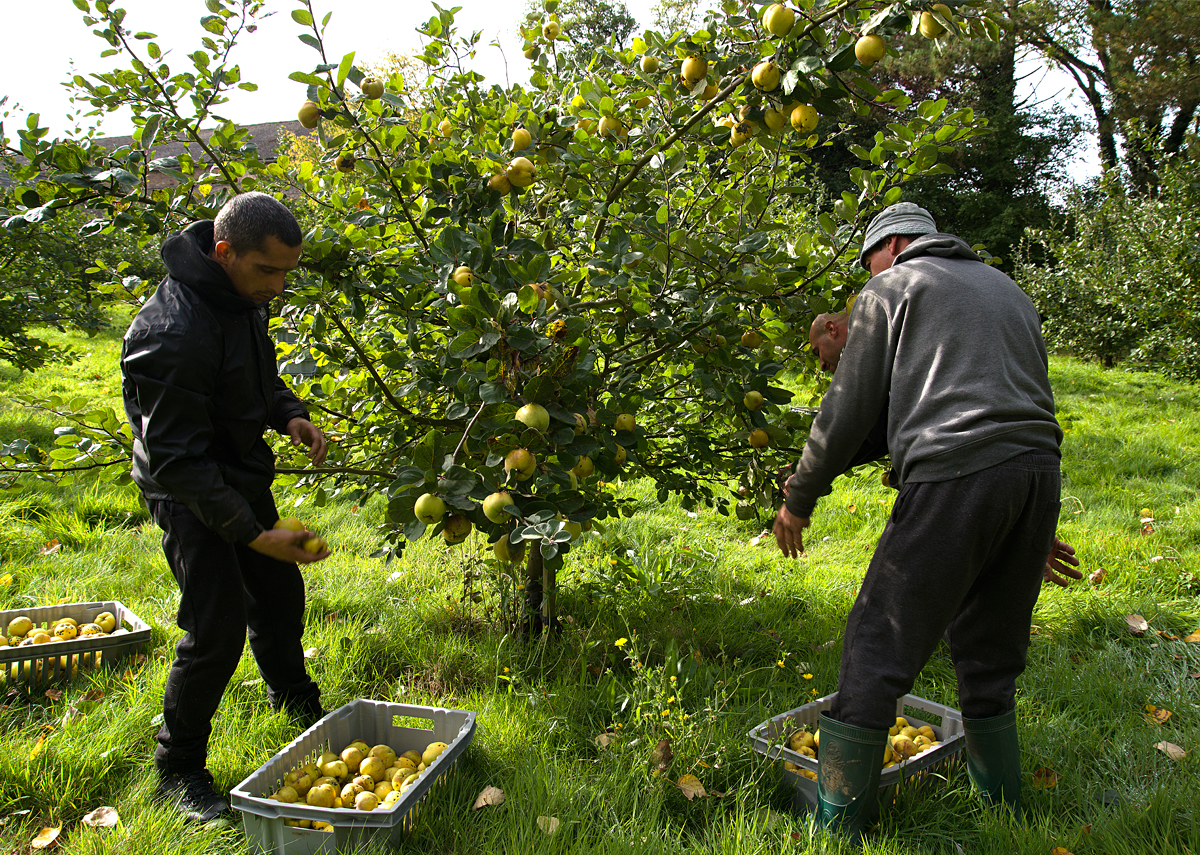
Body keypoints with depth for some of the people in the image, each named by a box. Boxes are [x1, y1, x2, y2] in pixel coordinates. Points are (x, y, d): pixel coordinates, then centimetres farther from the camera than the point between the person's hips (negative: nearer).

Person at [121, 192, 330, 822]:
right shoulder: (174, 333, -33)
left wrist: (289, 415, -5)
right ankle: (178, 770, 17)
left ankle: (296, 700, 47)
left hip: (244, 476, 8)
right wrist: (253, 533, -31)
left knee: (280, 594, 21)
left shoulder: (243, 294, -5)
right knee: (217, 630, -6)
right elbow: (176, 460, -30)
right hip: (188, 494, -8)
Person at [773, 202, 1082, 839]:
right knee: (989, 654, 19)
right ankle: (1004, 814, 30)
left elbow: (848, 413, 2)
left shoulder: (891, 289, 9)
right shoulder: (1008, 290, 29)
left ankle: (835, 830, 7)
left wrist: (798, 501, 12)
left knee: (878, 649, -1)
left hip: (954, 477, -7)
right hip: (1038, 474, 7)